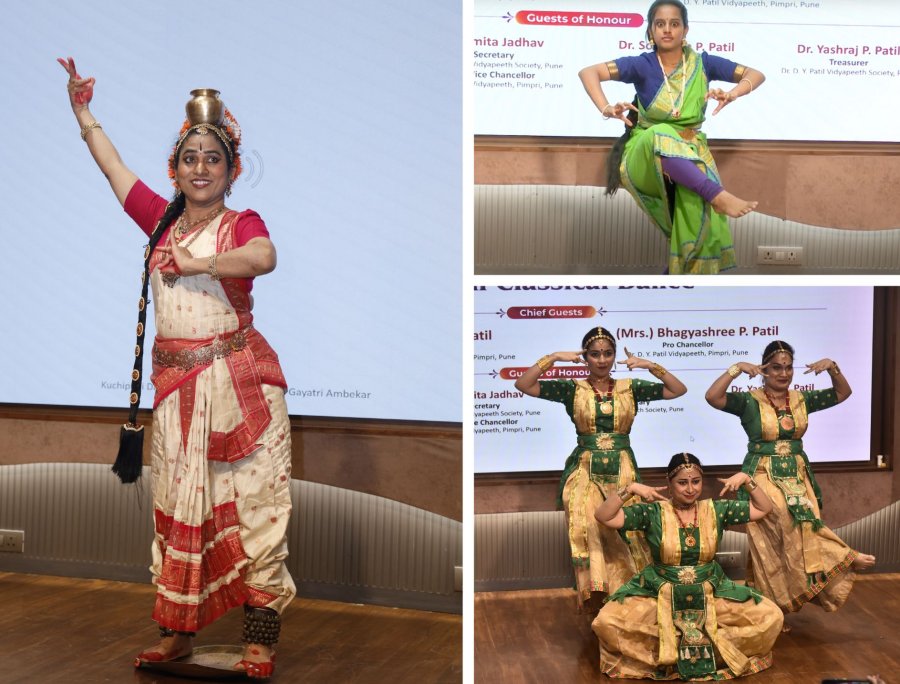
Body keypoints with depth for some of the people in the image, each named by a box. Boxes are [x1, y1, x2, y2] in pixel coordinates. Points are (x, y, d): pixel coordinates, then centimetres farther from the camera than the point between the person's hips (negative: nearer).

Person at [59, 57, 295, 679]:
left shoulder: (242, 223, -3)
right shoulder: (162, 219, 12)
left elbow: (263, 258, -27)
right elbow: (112, 164, 24)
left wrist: (193, 263, -21)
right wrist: (83, 110, 30)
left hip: (239, 378, -5)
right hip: (177, 382, 5)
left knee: (252, 501, -3)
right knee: (179, 504, 9)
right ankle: (178, 633, 20)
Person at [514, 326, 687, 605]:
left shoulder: (630, 387, 5)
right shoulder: (573, 389, 1)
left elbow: (679, 390, 3)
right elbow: (523, 384, -6)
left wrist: (651, 366, -8)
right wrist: (553, 358, -14)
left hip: (623, 471, 1)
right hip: (585, 471, -1)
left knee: (624, 531, -5)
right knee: (588, 528, -17)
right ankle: (593, 591, -5)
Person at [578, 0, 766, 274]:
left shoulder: (703, 64, 1)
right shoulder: (642, 65, -5)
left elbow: (756, 75, 4)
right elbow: (587, 72, -8)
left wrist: (733, 93, -18)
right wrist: (606, 109, -26)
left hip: (689, 154, 3)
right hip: (646, 156, -3)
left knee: (698, 211, -24)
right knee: (662, 135, -39)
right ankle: (719, 196, -39)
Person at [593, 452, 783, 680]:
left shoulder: (716, 509, -1)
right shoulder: (653, 512, -9)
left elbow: (764, 508, 6)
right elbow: (603, 516, -14)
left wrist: (746, 479, -8)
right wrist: (630, 489, -25)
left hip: (710, 594, 2)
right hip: (660, 593, -2)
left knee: (771, 617, -13)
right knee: (606, 623, -26)